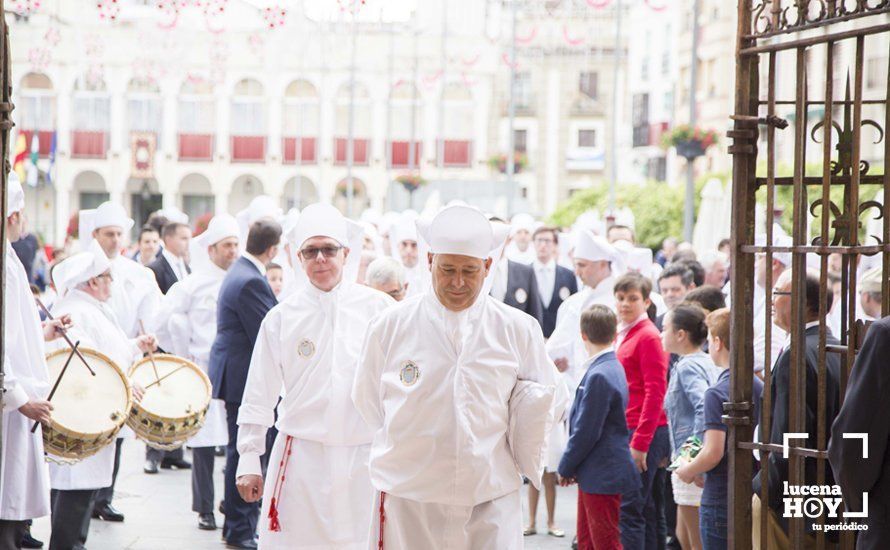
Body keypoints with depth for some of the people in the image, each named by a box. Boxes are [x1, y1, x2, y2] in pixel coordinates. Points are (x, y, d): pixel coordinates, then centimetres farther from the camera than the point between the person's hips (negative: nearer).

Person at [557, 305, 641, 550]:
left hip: (602, 475, -10)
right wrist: (571, 466, 15)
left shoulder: (599, 376, -21)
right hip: (593, 474, 10)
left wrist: (566, 468, -7)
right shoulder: (614, 368, 9)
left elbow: (586, 432, -19)